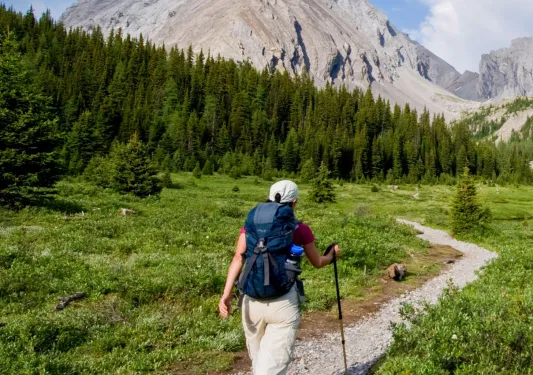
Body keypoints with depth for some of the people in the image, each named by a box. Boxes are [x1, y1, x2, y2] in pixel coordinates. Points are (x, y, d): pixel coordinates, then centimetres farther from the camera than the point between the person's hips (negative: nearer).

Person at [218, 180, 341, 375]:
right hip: (284, 303, -3)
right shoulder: (300, 229, 2)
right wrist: (332, 254, 36)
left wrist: (227, 293, -12)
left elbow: (238, 258, -6)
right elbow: (318, 263, 15)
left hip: (253, 301, 4)